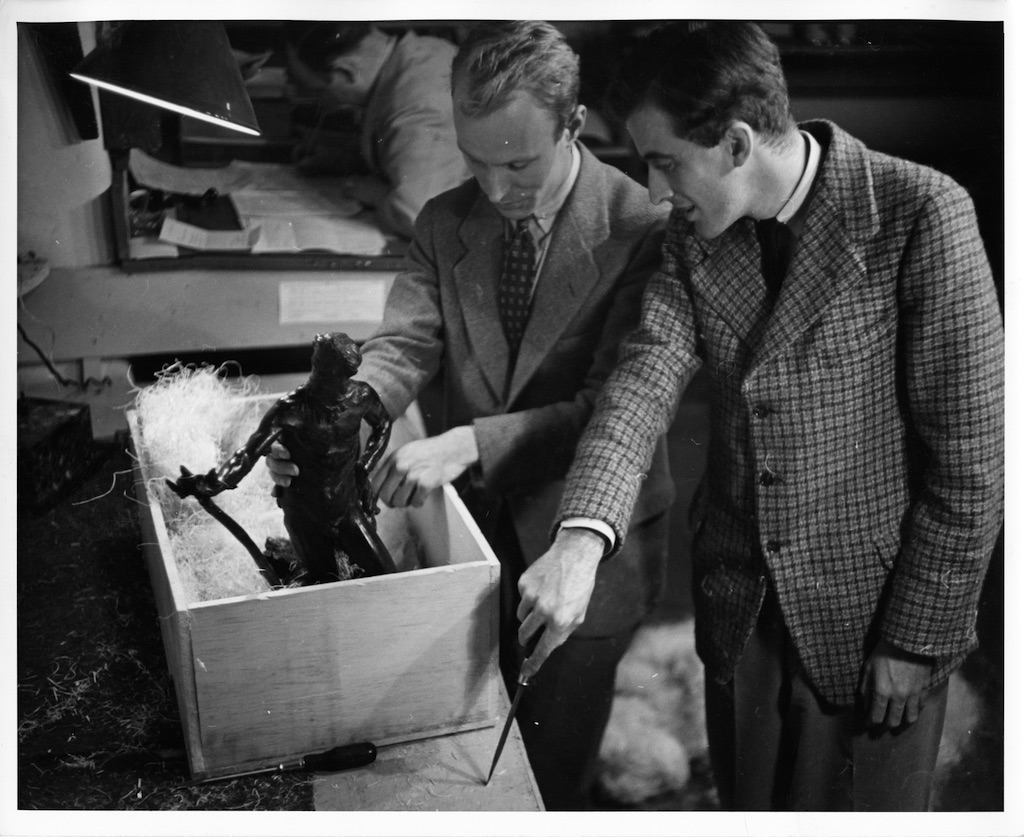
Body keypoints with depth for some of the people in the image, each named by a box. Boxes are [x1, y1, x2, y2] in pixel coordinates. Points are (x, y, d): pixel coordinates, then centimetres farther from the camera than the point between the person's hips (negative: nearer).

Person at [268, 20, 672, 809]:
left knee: (554, 766, 15)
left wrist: (468, 443, -34)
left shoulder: (642, 227, -19)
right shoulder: (445, 223, -2)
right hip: (478, 525, 5)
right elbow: (403, 347, -8)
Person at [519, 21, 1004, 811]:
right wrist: (583, 534, -32)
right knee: (744, 801, 21)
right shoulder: (696, 232, -3)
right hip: (737, 600, 5)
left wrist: (916, 637, -12)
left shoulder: (921, 216, -19)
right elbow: (648, 373, -15)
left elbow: (972, 454, -16)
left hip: (870, 609, -4)